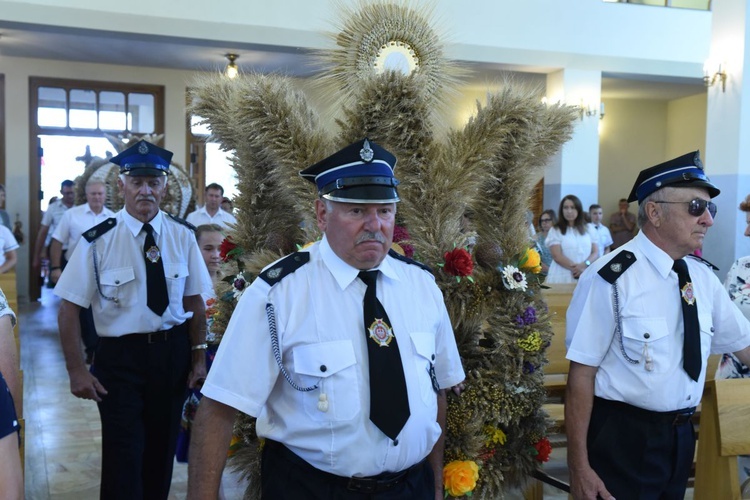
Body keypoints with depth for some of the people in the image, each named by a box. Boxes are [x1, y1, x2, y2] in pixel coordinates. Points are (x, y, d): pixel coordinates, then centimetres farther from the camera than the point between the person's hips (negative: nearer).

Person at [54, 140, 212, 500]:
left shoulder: (182, 236, -4)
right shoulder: (98, 240, -12)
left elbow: (195, 301, 2)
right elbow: (70, 308, -10)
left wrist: (198, 356, 2)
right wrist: (77, 370, -11)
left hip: (173, 352, 3)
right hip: (120, 354, -3)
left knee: (162, 447, 19)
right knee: (123, 455, 3)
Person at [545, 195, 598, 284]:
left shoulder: (588, 229, 13)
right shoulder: (555, 231, 3)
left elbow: (595, 252, 8)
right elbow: (557, 256, -6)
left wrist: (585, 265, -12)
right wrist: (576, 268, -17)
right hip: (562, 278, -2)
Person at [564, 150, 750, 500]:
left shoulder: (703, 278, 2)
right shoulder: (611, 277, -20)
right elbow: (581, 373, -19)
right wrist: (579, 467, -17)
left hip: (681, 436, 7)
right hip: (622, 439, -7)